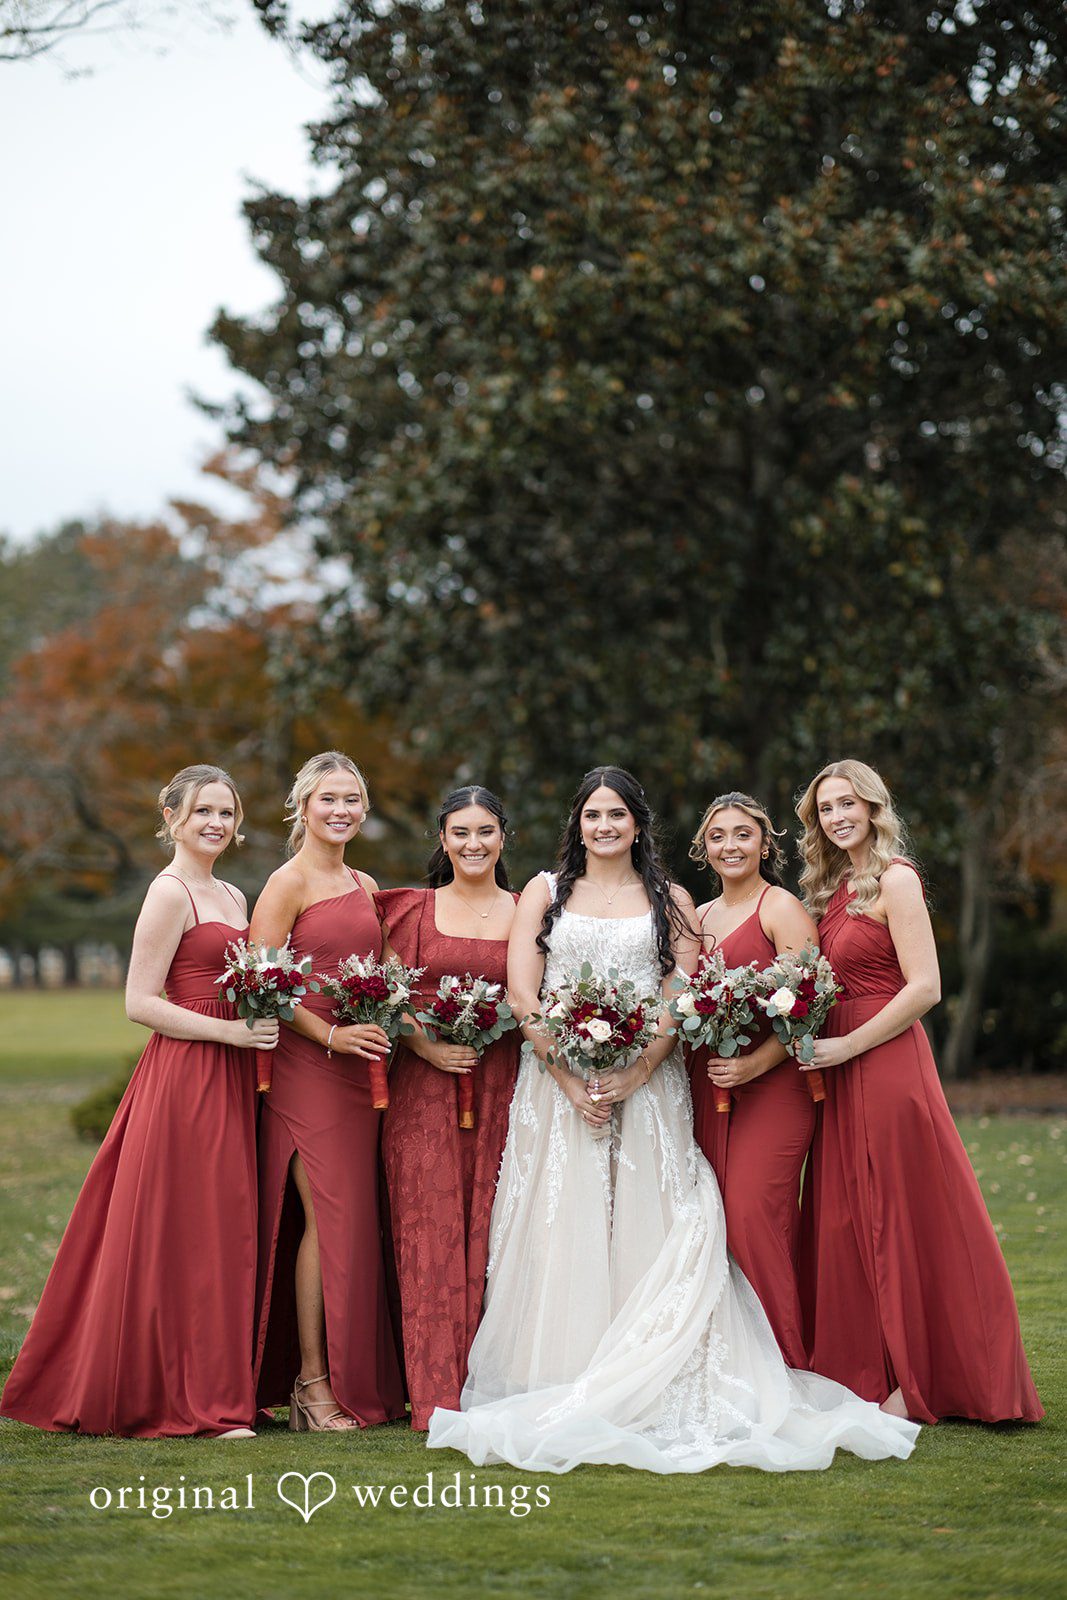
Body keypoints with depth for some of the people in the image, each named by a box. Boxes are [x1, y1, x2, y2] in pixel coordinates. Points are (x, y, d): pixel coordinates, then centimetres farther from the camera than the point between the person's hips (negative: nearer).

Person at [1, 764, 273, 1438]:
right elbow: (141, 1002, -14)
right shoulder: (170, 893, -9)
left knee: (222, 1228, 9)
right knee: (185, 1235, -5)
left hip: (227, 1080, 9)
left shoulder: (232, 897, 18)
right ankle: (195, 1400, 1)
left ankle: (216, 1390, 15)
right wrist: (232, 1031, -17)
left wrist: (261, 1024, 4)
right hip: (183, 1077, -8)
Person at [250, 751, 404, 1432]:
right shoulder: (289, 882, -5)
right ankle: (311, 1383, -2)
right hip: (306, 1066, -7)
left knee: (359, 1219, 5)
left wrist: (386, 1030, 7)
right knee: (326, 1218, -9)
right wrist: (331, 1036, -17)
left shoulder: (365, 887, 18)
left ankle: (360, 1381, 10)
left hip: (361, 1068, 7)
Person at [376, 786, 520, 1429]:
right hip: (426, 1086, -1)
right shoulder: (414, 910, 9)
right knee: (431, 1231, -5)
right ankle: (438, 1395, -3)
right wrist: (426, 1045, -11)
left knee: (489, 1230, -2)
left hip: (500, 1087, 1)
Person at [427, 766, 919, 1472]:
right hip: (558, 1087, 0)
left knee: (643, 1234, -6)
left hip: (646, 1088, 0)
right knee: (559, 1235, -5)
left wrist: (632, 1075, -14)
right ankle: (554, 1388, -2)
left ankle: (644, 1396, -4)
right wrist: (569, 1075, -11)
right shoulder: (545, 892, 11)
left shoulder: (671, 901, 12)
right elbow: (522, 995, 1)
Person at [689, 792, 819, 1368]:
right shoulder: (698, 918, 19)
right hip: (708, 1084, 6)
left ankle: (785, 1364, -7)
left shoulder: (781, 908, -2)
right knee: (719, 1219, 0)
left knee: (752, 1213, -14)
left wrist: (754, 1064, -19)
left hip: (772, 1083, -6)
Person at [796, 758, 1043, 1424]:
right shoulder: (835, 888, 16)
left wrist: (845, 1046, -16)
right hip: (843, 1074, 8)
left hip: (887, 1065, -8)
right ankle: (866, 1373, 15)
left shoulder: (894, 880, -8)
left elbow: (924, 988, -16)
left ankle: (917, 1382, 3)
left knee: (900, 1220, -3)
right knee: (848, 1220, 8)